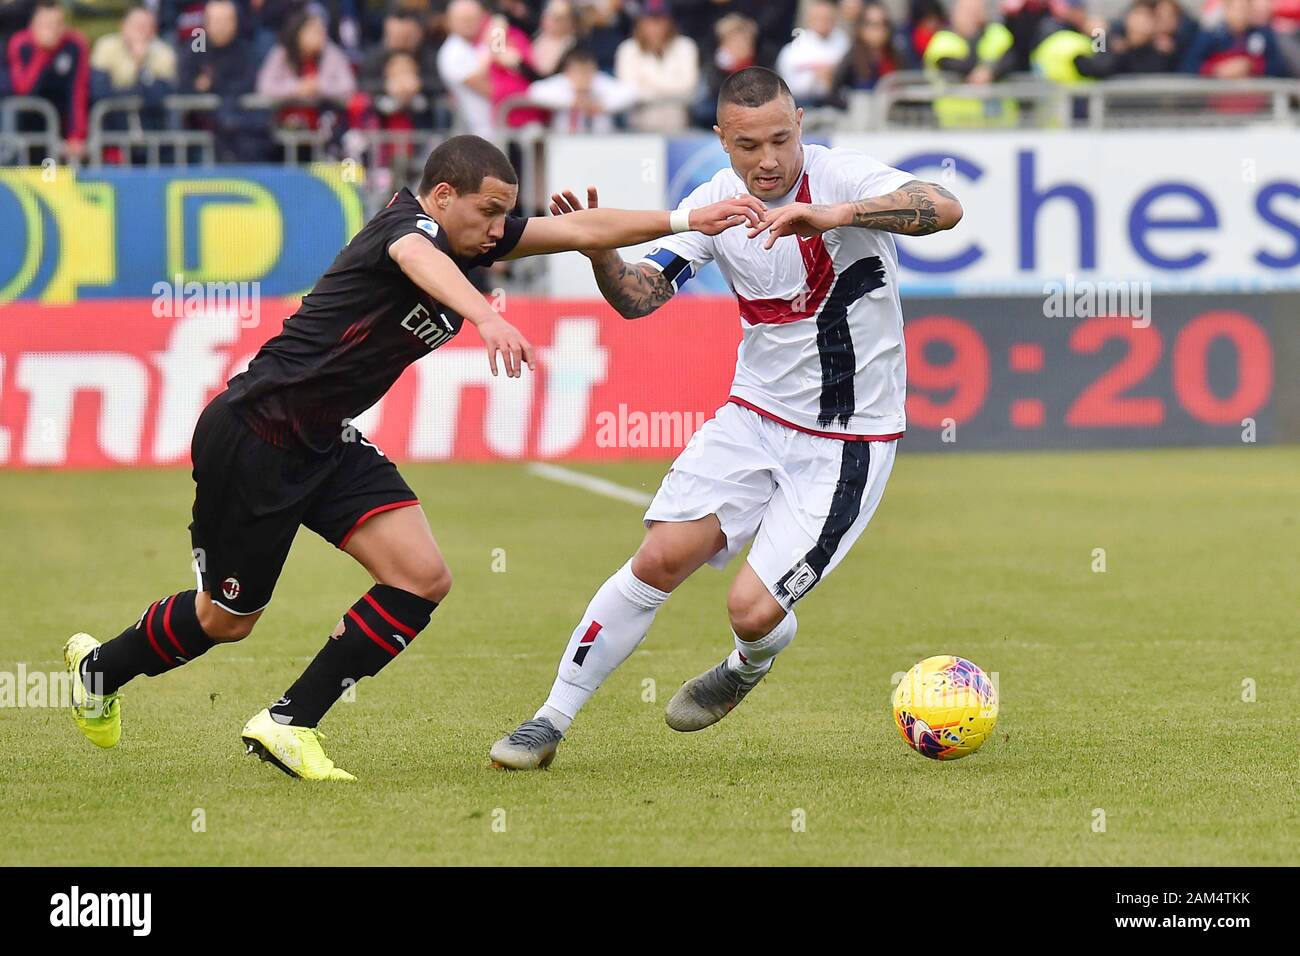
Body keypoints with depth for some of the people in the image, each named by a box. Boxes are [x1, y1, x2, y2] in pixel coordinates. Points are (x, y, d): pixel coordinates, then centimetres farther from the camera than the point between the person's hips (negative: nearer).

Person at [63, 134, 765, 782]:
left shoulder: (471, 242, 3)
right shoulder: (409, 223, -21)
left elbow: (583, 230, 8)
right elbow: (420, 262, -46)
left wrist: (691, 219, 1)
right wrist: (486, 316, -66)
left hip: (325, 444, 8)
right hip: (252, 434, -8)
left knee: (422, 580, -10)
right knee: (226, 618, 7)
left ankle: (288, 724, -2)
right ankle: (102, 666, 38)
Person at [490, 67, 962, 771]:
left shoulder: (839, 176, -20)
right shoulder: (716, 201, -3)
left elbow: (944, 210, -37)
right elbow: (640, 296, -1)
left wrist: (832, 214, -51)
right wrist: (600, 252, -24)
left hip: (846, 443, -4)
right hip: (755, 414, 4)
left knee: (753, 608, -11)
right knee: (660, 560, -6)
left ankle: (748, 666, 27)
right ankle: (552, 720, 8)